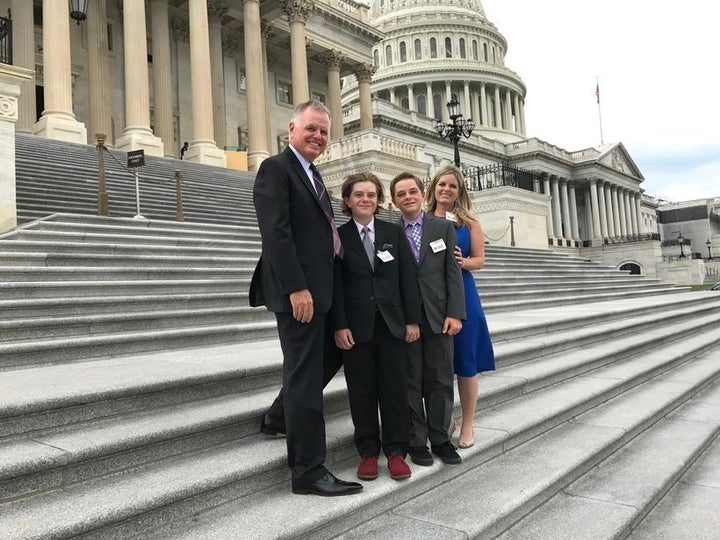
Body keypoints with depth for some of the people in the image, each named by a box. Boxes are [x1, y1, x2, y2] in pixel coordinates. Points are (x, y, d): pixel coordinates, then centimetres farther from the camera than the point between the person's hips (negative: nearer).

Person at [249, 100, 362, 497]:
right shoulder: (276, 168, -8)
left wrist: (315, 288, 14)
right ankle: (309, 471, 4)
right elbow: (276, 233, -18)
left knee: (305, 374, 17)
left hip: (315, 290, 9)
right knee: (305, 378, -5)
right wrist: (296, 287, -23)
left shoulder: (312, 175, 20)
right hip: (299, 291, -9)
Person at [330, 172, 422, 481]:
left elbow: (408, 278, 5)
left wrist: (412, 319, 0)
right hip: (356, 326, -1)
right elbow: (336, 285, -3)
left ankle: (396, 450, 17)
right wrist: (340, 325, -9)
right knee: (361, 390, 6)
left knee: (394, 387, 5)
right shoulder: (338, 237, 1)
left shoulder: (394, 232, 7)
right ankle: (368, 451, 18)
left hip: (391, 323, 1)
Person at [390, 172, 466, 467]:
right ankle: (416, 440, 17)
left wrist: (454, 313, -6)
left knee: (440, 380, 7)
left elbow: (453, 272, 2)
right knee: (410, 381, 6)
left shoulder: (444, 227, 6)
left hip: (437, 315, 1)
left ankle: (440, 438, 20)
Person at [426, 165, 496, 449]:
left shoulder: (470, 223, 4)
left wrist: (463, 262, -18)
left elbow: (479, 259, 1)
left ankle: (467, 425, 16)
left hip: (462, 296, -1)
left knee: (465, 362, 3)